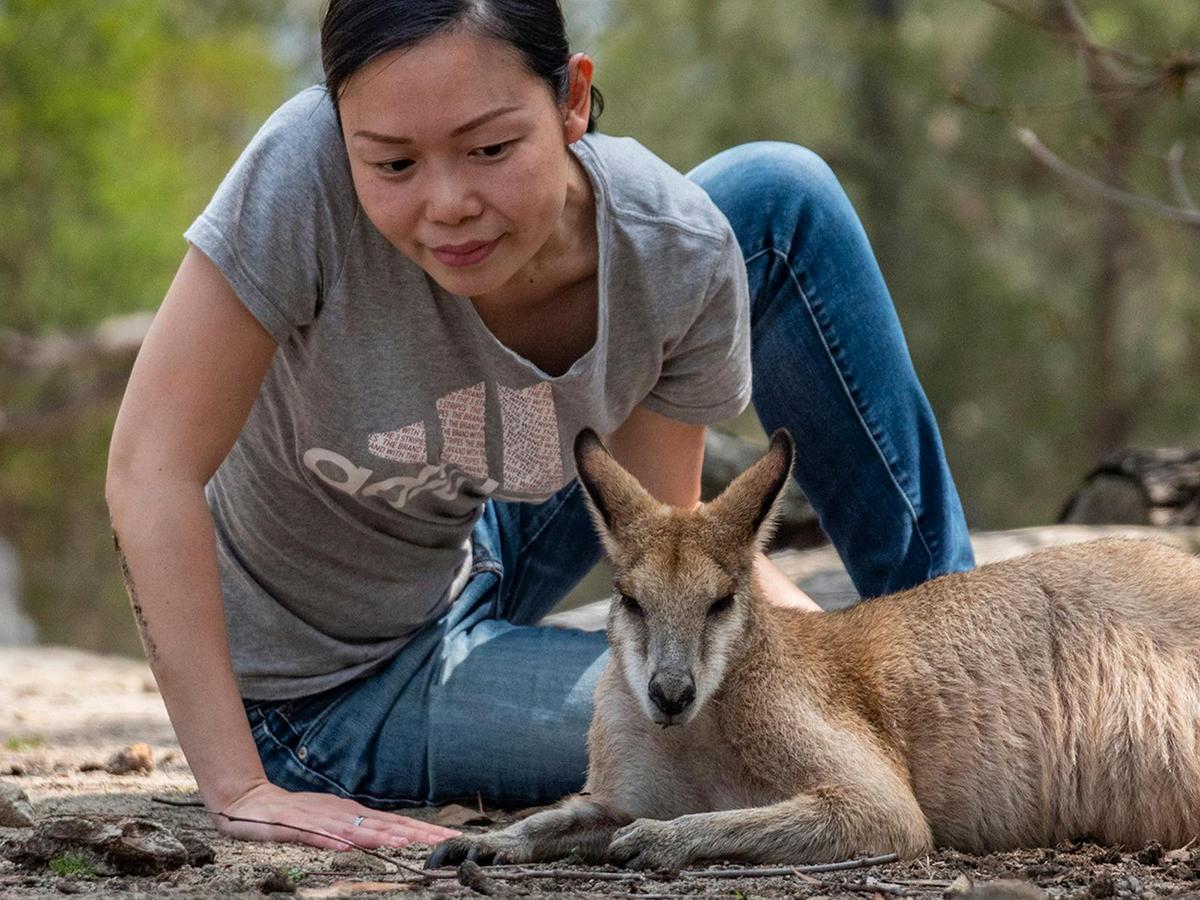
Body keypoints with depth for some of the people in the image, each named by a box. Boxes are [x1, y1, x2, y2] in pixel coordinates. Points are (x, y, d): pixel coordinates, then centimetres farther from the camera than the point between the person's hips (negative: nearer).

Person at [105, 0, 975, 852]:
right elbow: (150, 468, -32)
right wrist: (242, 791, -34)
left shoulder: (678, 256, -22)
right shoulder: (307, 170, -34)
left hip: (468, 570, 4)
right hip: (325, 703, -4)